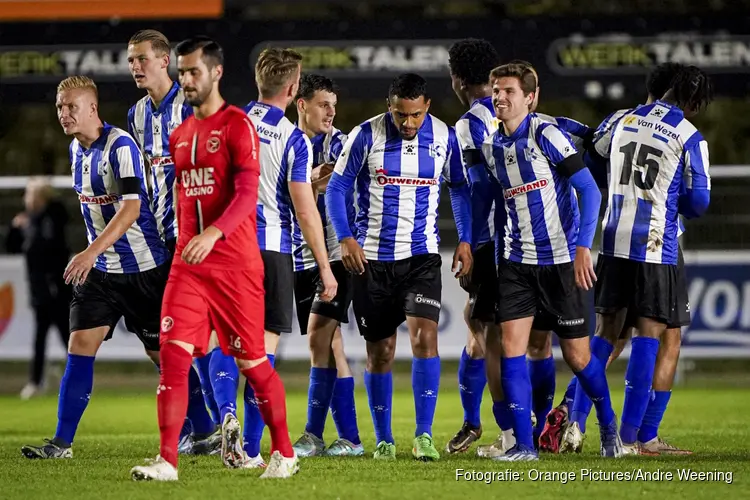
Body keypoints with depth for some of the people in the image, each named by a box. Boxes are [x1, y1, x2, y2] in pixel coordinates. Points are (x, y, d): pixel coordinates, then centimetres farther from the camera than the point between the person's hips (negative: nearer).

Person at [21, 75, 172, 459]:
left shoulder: (120, 145, -18)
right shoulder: (77, 148, 7)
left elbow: (131, 208, -27)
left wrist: (92, 252, -35)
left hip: (144, 268, -7)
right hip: (100, 269, 7)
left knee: (163, 353, 3)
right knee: (80, 345, -5)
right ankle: (62, 443, -7)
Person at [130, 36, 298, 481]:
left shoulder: (238, 126, -7)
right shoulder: (181, 135, 15)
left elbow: (247, 194, -18)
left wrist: (213, 234, -32)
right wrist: (186, 242, 17)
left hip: (236, 265, -6)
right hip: (188, 264, 6)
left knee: (252, 361, 2)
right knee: (173, 355, -8)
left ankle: (284, 454, 17)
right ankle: (167, 460, -10)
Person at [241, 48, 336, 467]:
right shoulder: (294, 139, -8)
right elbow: (304, 208, -9)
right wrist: (325, 267, -3)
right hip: (271, 248, -3)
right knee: (265, 344, 2)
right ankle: (252, 449, -1)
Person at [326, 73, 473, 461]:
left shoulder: (445, 137, -1)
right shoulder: (366, 135, -7)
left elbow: (460, 188, 13)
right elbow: (336, 188, -1)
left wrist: (465, 240, 5)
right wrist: (346, 238, -12)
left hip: (422, 255, 0)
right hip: (372, 257, 0)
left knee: (424, 335, -18)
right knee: (379, 351, 5)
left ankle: (424, 435, -14)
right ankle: (383, 440, 17)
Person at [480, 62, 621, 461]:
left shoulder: (546, 135, -12)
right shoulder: (491, 147, 8)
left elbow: (589, 190, -13)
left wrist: (583, 247, -21)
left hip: (561, 260, -5)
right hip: (517, 262, 5)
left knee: (577, 356, 2)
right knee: (511, 346, -8)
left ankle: (608, 426, 26)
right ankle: (524, 444, -5)